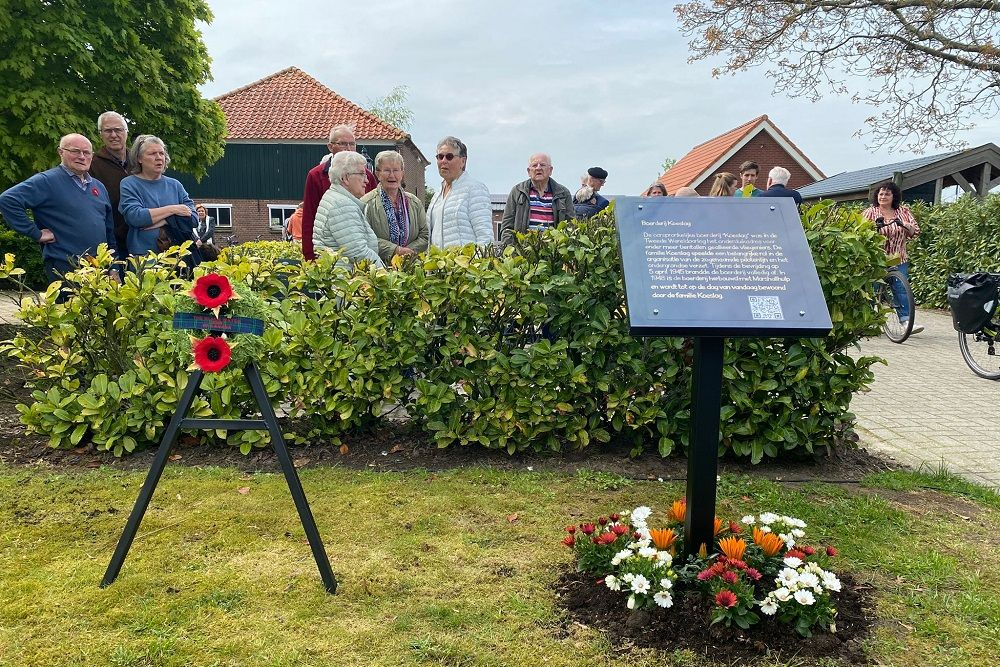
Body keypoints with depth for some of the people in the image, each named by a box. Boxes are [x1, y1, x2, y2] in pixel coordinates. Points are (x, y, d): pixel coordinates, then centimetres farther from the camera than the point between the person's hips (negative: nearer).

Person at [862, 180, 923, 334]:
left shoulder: (903, 212, 11)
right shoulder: (870, 212, 6)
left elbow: (915, 231, 6)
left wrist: (905, 225, -14)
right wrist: (875, 226, -22)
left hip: (898, 259, 1)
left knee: (901, 288, -10)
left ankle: (907, 320, -14)